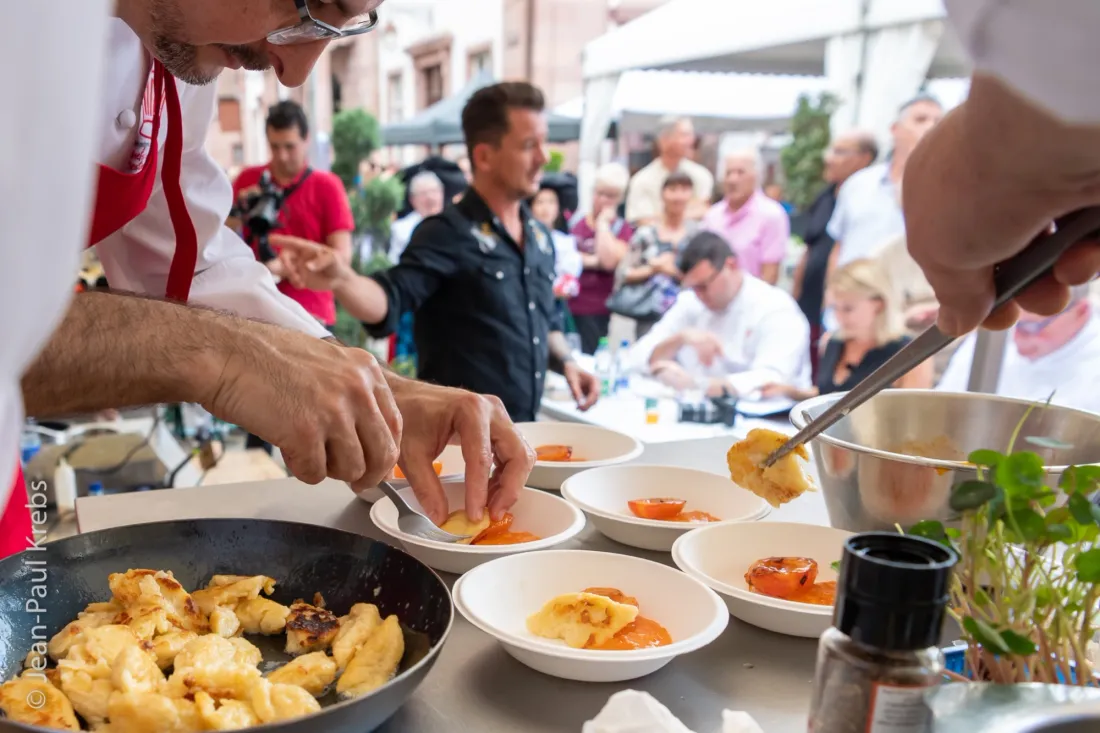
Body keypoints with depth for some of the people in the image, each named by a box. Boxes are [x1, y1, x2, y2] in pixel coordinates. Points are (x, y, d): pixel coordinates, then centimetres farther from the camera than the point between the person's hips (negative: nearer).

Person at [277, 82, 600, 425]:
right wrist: (341, 280, -44)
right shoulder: (448, 234, -12)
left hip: (523, 429, 7)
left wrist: (565, 361, 4)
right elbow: (389, 300, -25)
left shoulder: (541, 237, 9)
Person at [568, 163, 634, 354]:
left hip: (596, 312, -2)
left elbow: (608, 261, -13)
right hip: (564, 305, 2)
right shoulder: (573, 220, 10)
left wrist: (603, 223, -4)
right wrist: (591, 261, -8)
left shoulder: (622, 229, 4)